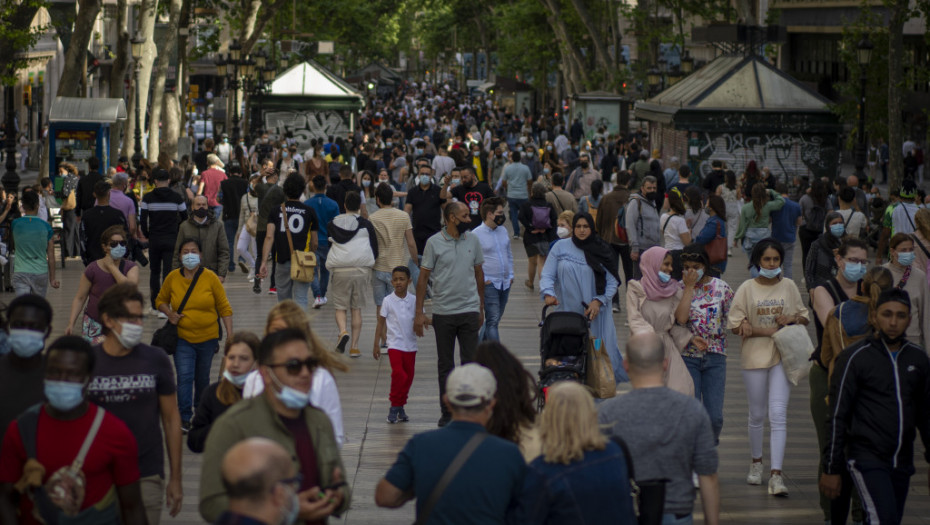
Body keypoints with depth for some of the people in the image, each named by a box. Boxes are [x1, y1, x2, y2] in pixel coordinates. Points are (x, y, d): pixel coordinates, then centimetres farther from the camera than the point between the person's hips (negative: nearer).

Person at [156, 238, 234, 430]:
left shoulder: (210, 278, -8)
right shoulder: (172, 278, -4)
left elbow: (224, 308, -3)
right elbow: (160, 300, 12)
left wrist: (230, 336, -8)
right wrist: (170, 314, -9)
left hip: (208, 337, 0)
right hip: (183, 338, 0)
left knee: (202, 378, 15)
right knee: (184, 377, -12)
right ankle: (184, 418, -6)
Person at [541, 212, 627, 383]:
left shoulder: (601, 251, 4)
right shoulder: (560, 247, 4)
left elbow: (612, 282, 3)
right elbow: (547, 275, 2)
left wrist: (598, 301, -11)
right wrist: (548, 293, -18)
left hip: (595, 312, 0)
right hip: (567, 311, 0)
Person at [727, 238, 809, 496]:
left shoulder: (788, 286, 6)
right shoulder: (747, 288, 0)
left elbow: (805, 317, 14)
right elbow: (735, 325, -5)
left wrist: (792, 318, -9)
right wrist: (767, 331, -14)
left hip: (783, 356, 0)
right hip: (755, 356, 0)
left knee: (778, 414, -10)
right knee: (757, 414, 11)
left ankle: (776, 475, -13)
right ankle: (756, 462, 34)